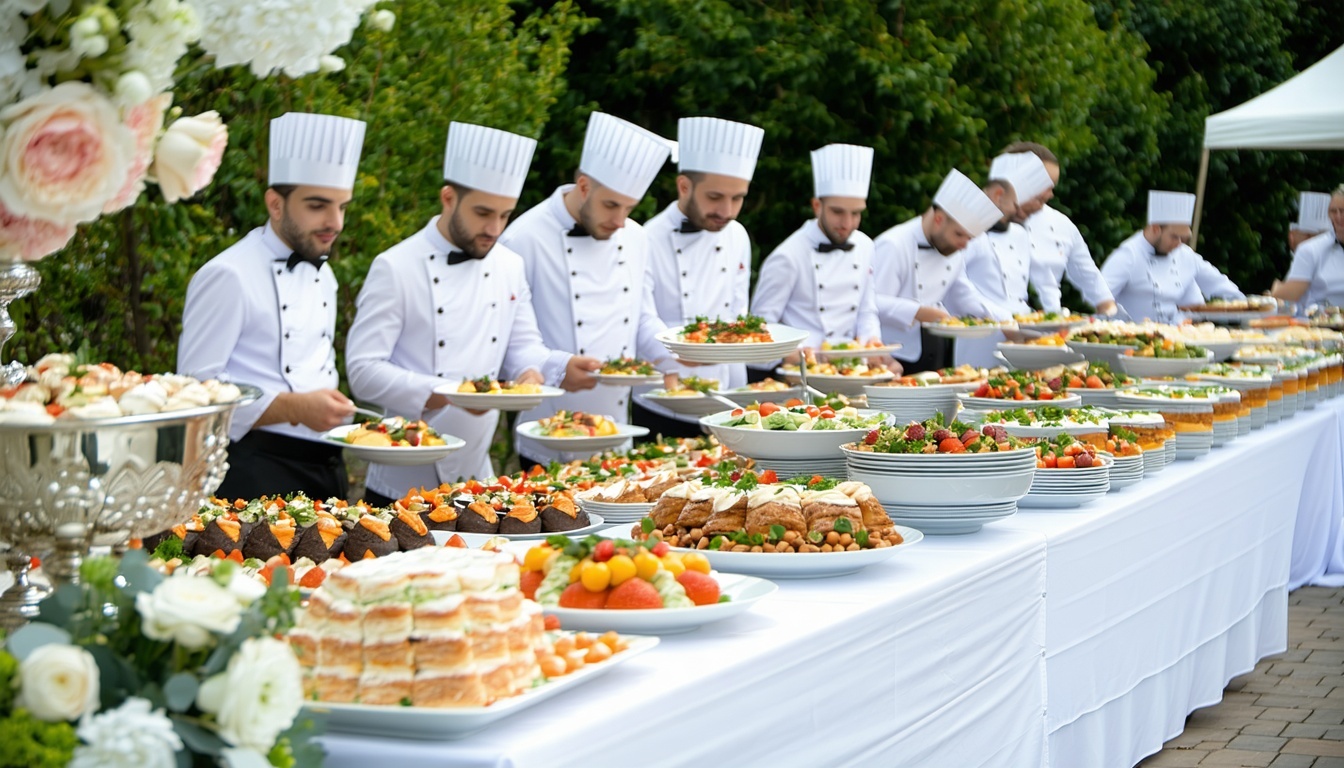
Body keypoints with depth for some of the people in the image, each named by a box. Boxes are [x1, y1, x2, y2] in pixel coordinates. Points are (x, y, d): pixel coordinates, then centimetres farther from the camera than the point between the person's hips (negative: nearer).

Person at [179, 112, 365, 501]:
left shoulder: (322, 276, 17)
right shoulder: (229, 276, -11)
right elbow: (196, 388, -16)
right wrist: (295, 408, -24)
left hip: (323, 469, 8)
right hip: (255, 475, -8)